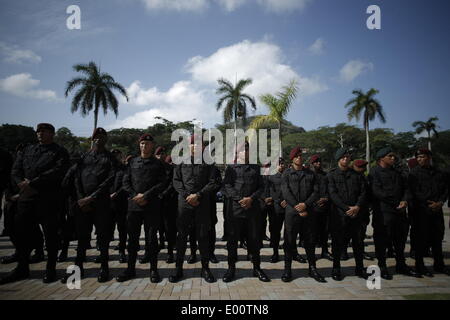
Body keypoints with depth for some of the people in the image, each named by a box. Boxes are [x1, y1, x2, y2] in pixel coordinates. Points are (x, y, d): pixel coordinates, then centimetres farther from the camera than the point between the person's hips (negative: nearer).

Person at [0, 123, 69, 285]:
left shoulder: (59, 152, 1)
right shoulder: (27, 150, 19)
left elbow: (57, 172, -13)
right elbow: (15, 169, 12)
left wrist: (32, 183, -16)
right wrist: (22, 183, -8)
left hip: (48, 200, -5)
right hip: (26, 198, 5)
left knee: (50, 234, 1)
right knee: (21, 233, 9)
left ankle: (50, 269, 13)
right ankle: (22, 268, 24)